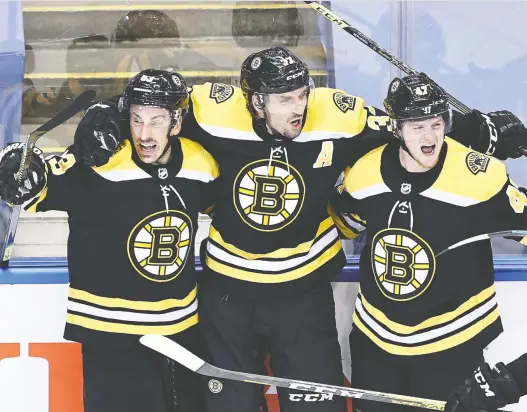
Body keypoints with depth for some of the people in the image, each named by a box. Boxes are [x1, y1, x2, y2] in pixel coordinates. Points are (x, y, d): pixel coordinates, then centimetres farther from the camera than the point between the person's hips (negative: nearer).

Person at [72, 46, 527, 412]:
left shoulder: (337, 117, -18)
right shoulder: (214, 111, -20)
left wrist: (482, 133, -12)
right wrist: (102, 125, -20)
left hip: (304, 290, 0)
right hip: (228, 290, 0)